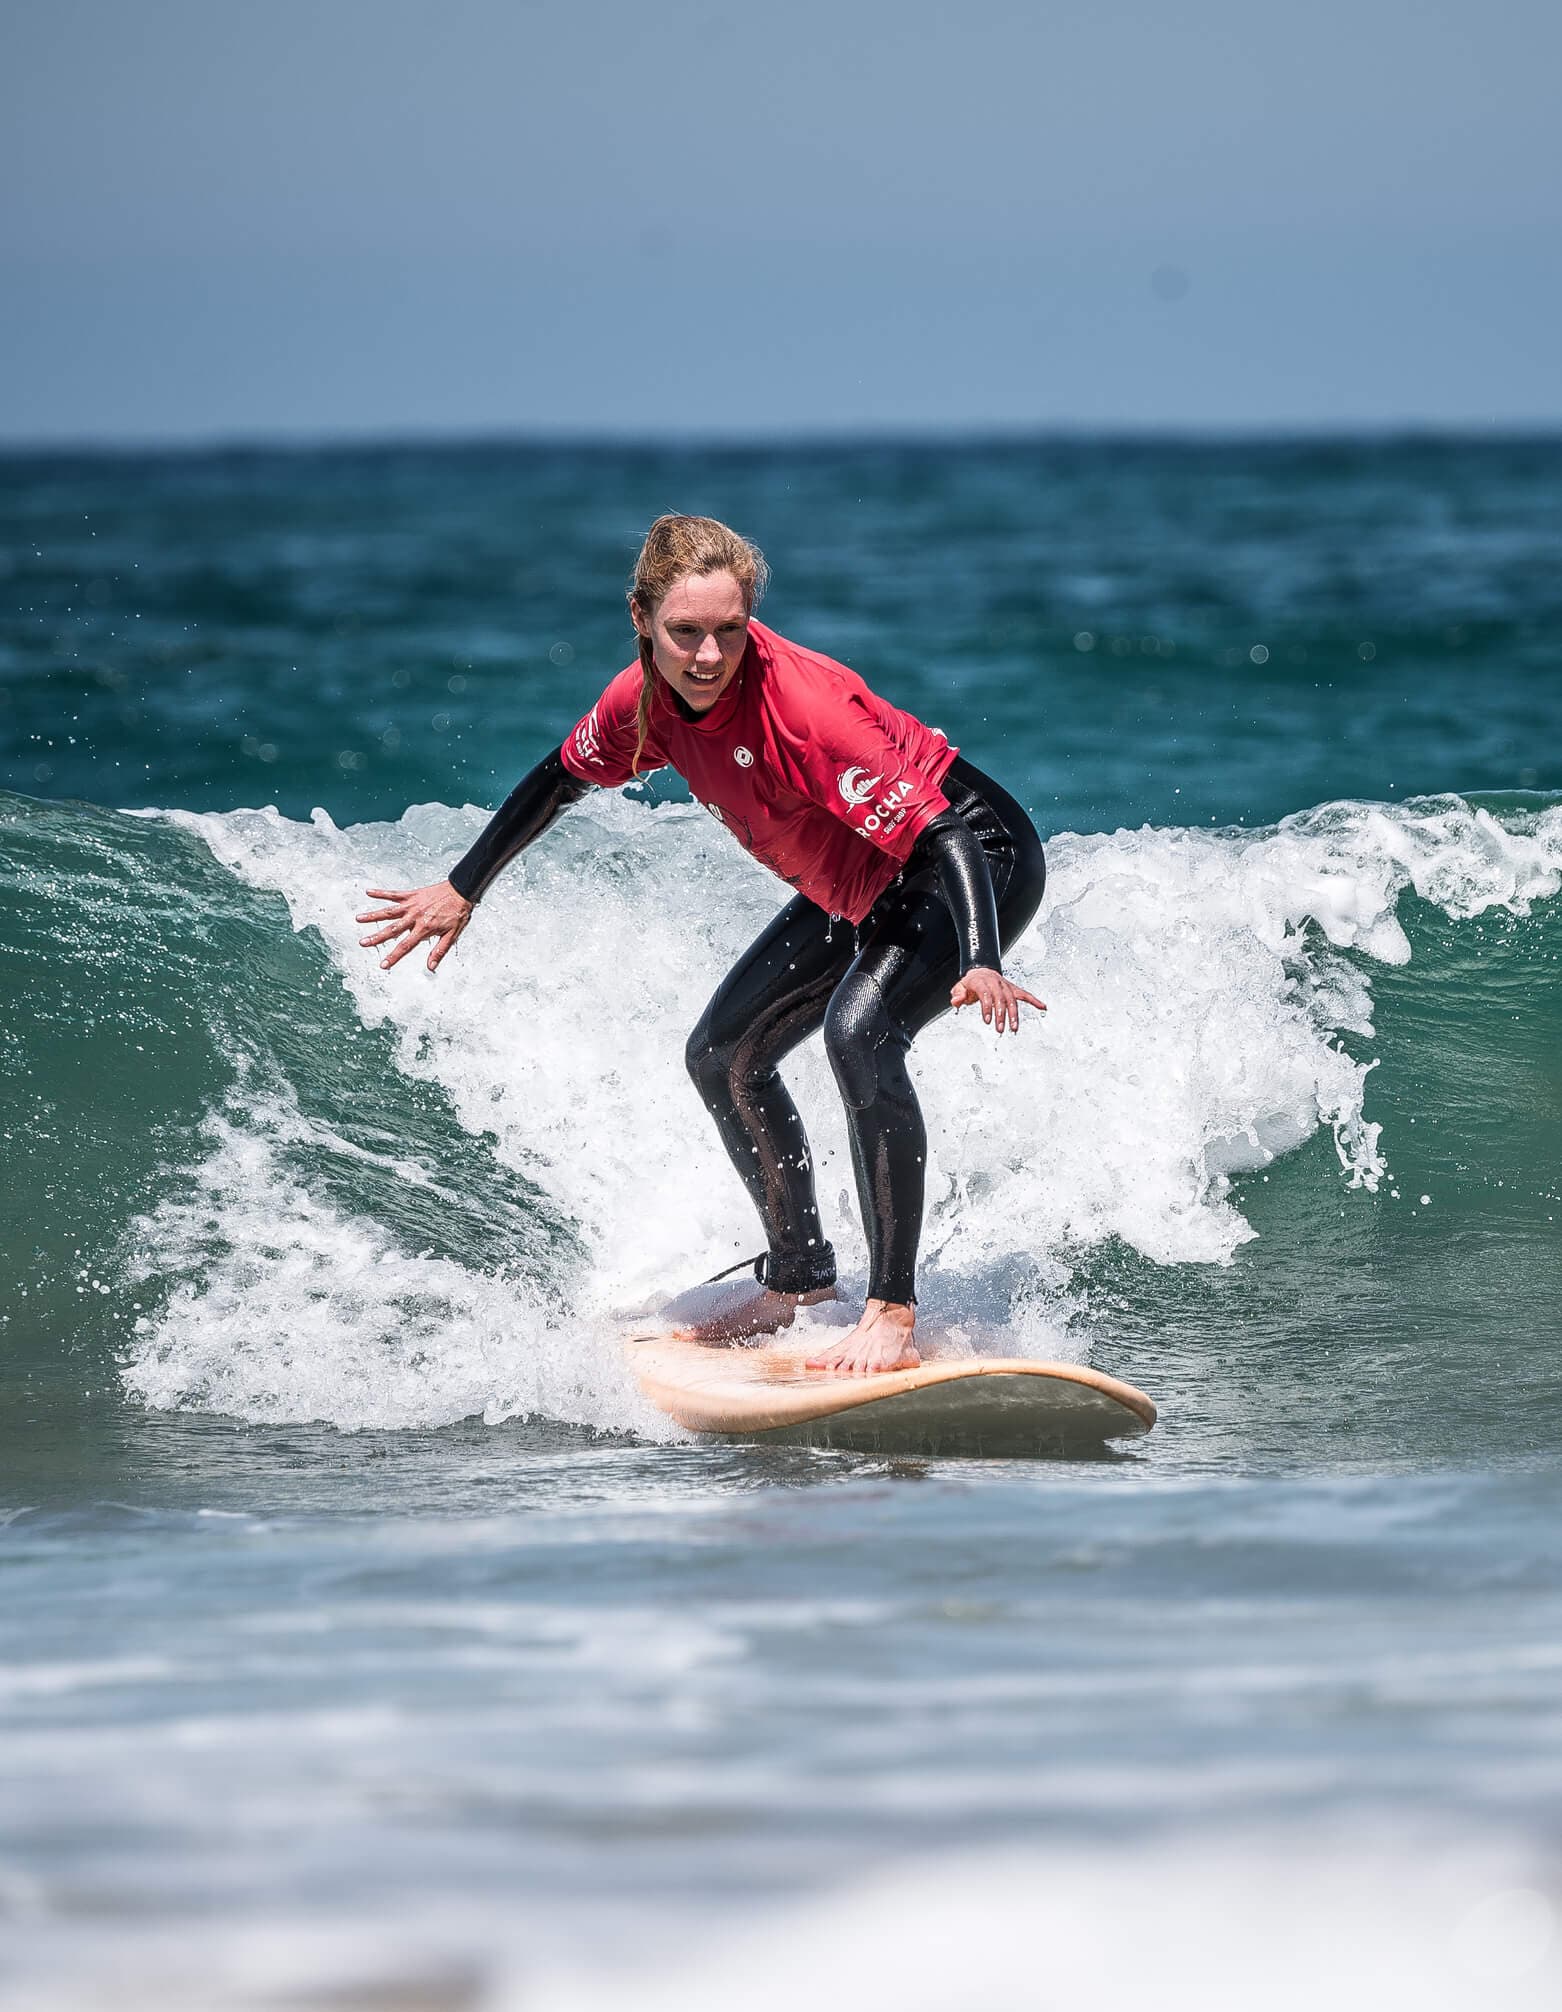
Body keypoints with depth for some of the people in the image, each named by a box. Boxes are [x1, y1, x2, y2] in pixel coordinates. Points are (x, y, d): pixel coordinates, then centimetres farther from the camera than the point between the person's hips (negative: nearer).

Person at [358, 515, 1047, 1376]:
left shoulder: (804, 706, -35)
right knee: (724, 1055, 13)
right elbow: (562, 779, 9)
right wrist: (462, 891, 14)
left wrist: (980, 965, -53)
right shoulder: (648, 699, -13)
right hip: (858, 890, 9)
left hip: (980, 861, -9)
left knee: (859, 1029, -32)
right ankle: (797, 1278, 32)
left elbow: (943, 835, -38)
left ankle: (893, 1310, -26)